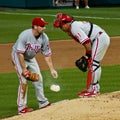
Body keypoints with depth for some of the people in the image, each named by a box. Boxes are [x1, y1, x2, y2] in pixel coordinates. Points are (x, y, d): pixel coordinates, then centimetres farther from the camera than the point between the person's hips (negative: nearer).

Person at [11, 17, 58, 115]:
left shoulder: (44, 38, -17)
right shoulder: (24, 35, -33)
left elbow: (47, 55, -9)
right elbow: (20, 53, -32)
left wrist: (52, 69, -12)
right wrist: (24, 69, -33)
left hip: (31, 58, 6)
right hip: (18, 56, -6)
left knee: (38, 79, 8)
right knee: (24, 80, -16)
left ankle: (43, 103, 25)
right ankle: (21, 107, -11)